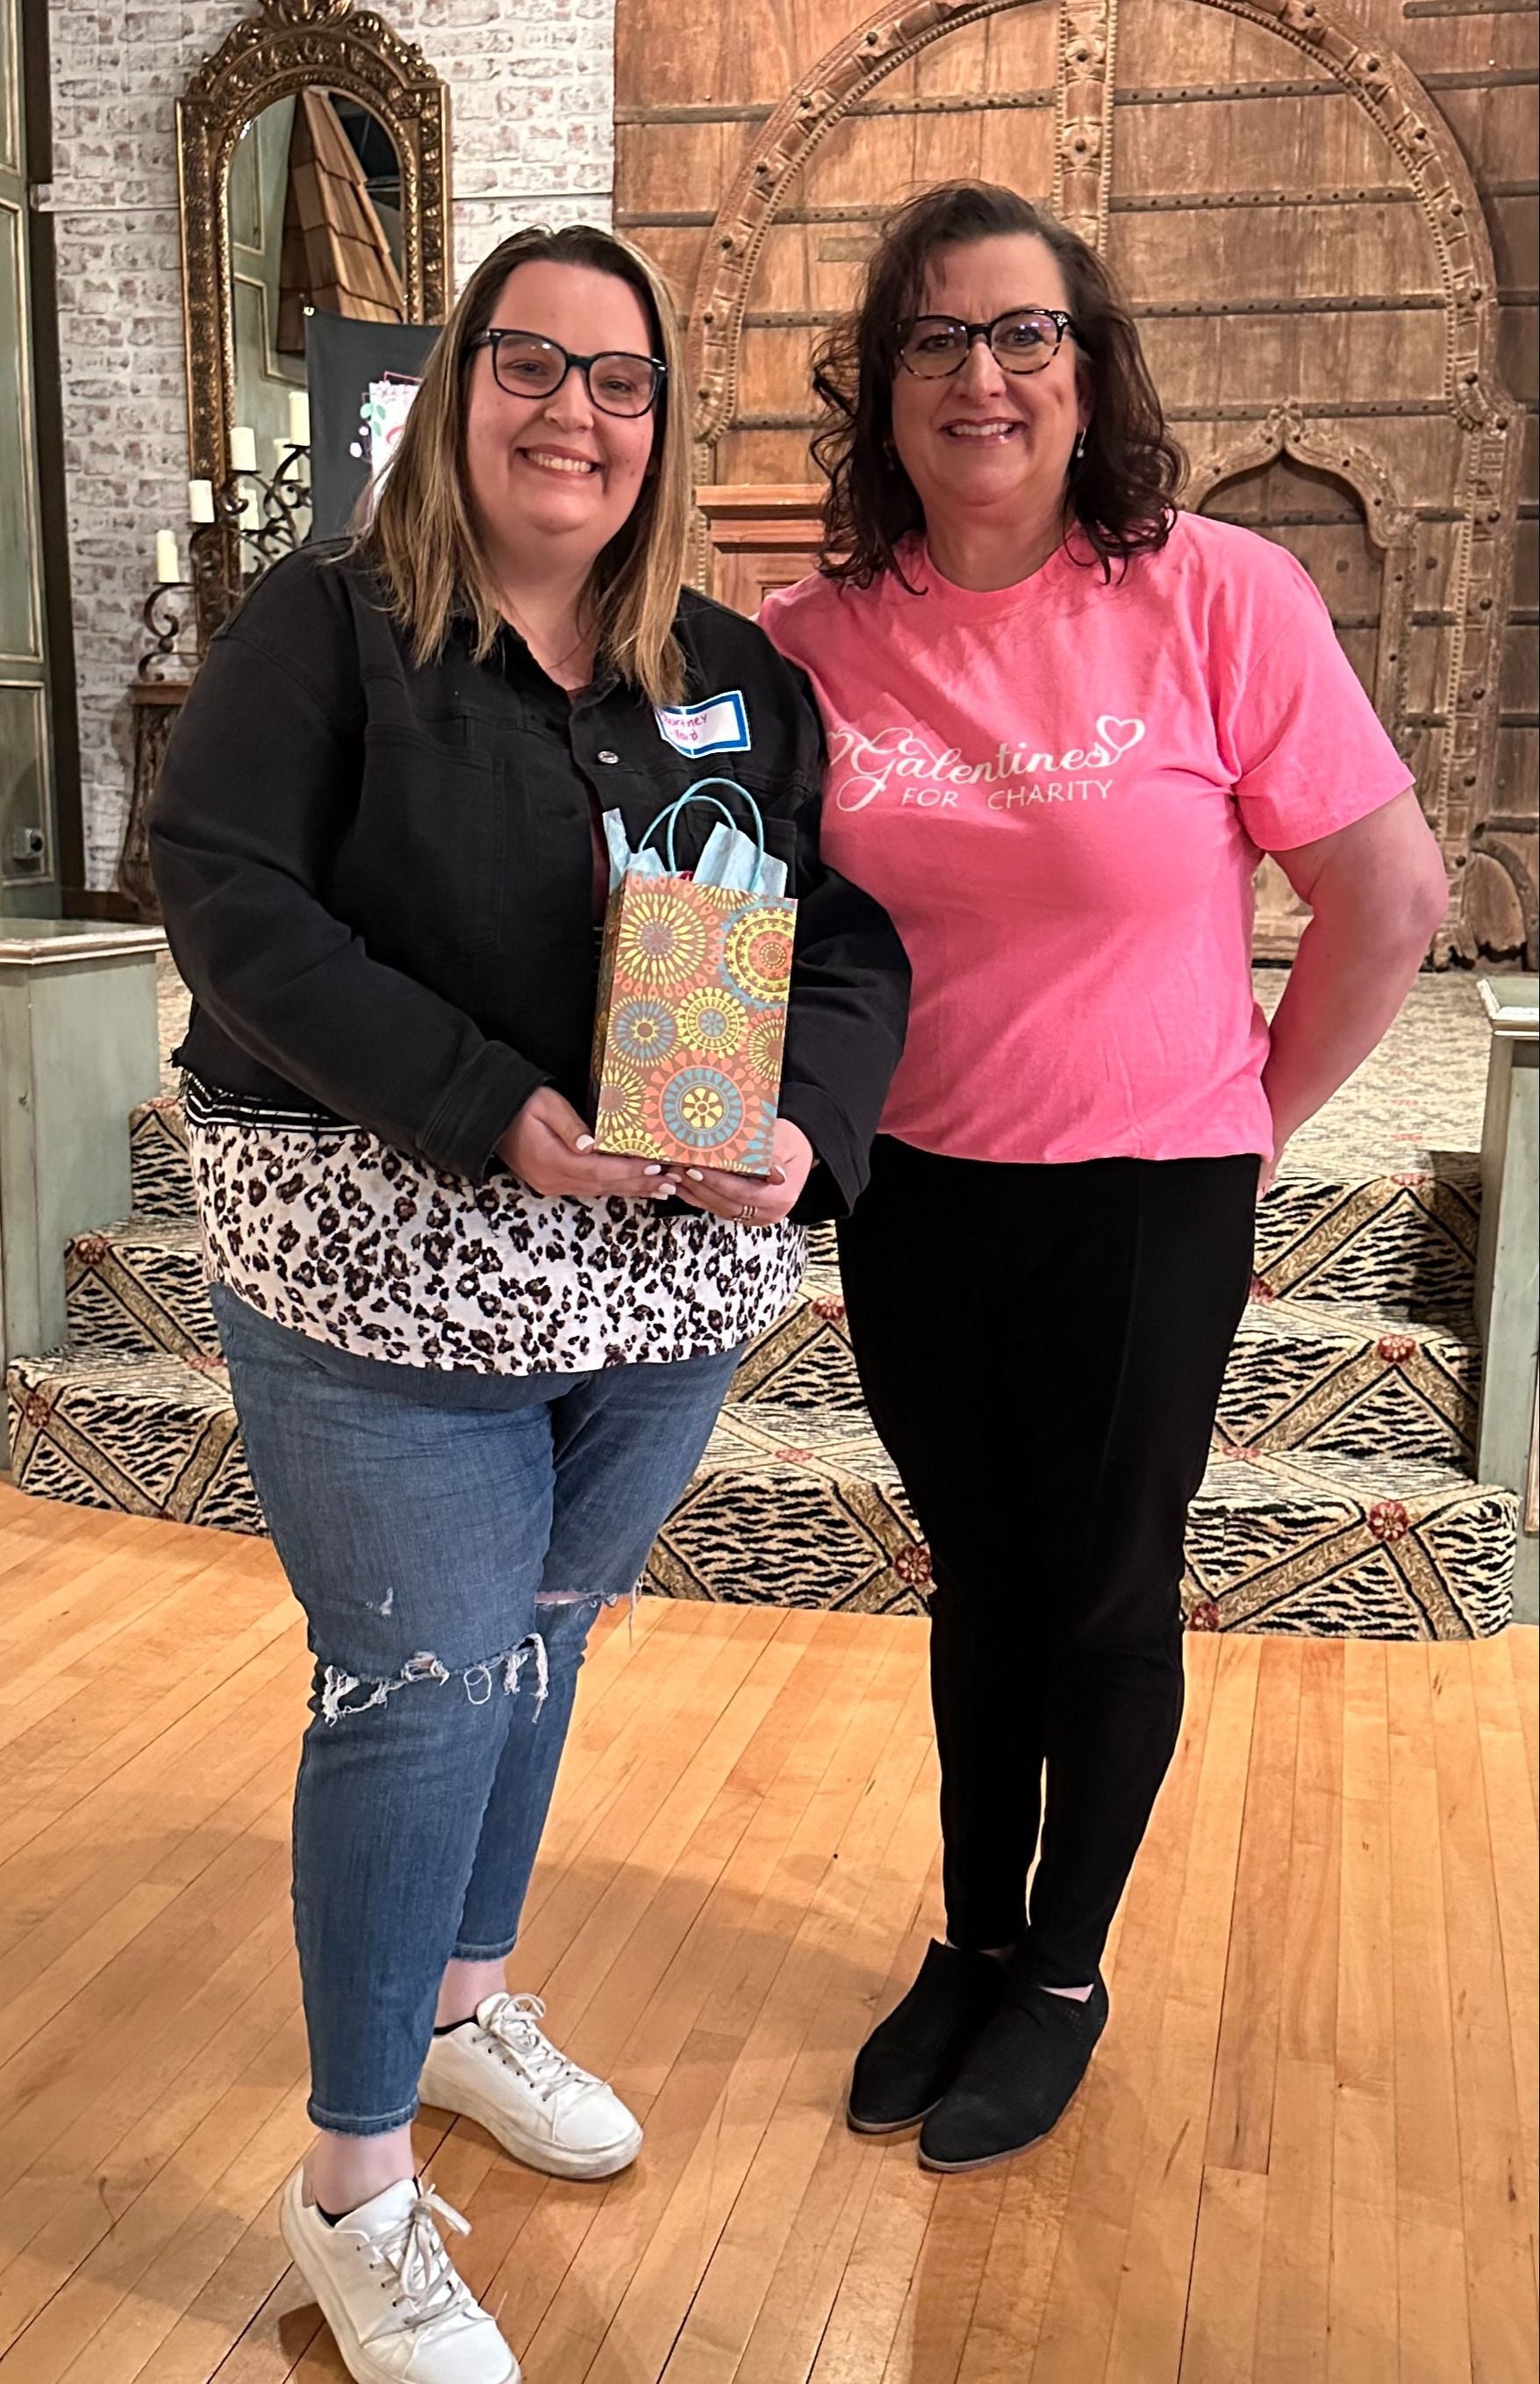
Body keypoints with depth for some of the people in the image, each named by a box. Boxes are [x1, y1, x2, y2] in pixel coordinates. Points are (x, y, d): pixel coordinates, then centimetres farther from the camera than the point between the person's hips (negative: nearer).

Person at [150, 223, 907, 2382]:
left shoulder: (739, 678, 9)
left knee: (540, 1634, 18)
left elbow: (855, 938, 6)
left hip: (676, 1276, 5)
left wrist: (807, 1128, -15)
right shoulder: (325, 629, -3)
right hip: (381, 1262, -4)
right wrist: (500, 1115, -23)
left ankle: (467, 1995, 44)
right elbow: (233, 909, -14)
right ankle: (354, 2194, 20)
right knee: (419, 1679, -1)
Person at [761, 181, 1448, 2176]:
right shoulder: (817, 639, -4)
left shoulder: (1220, 600, -13)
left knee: (1106, 1597, 12)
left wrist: (1254, 1116, -1)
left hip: (1144, 1203, -3)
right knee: (979, 1581, 18)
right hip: (911, 1195, 3)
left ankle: (1064, 1975, 35)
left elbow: (1391, 898, -7)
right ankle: (972, 1944, 40)